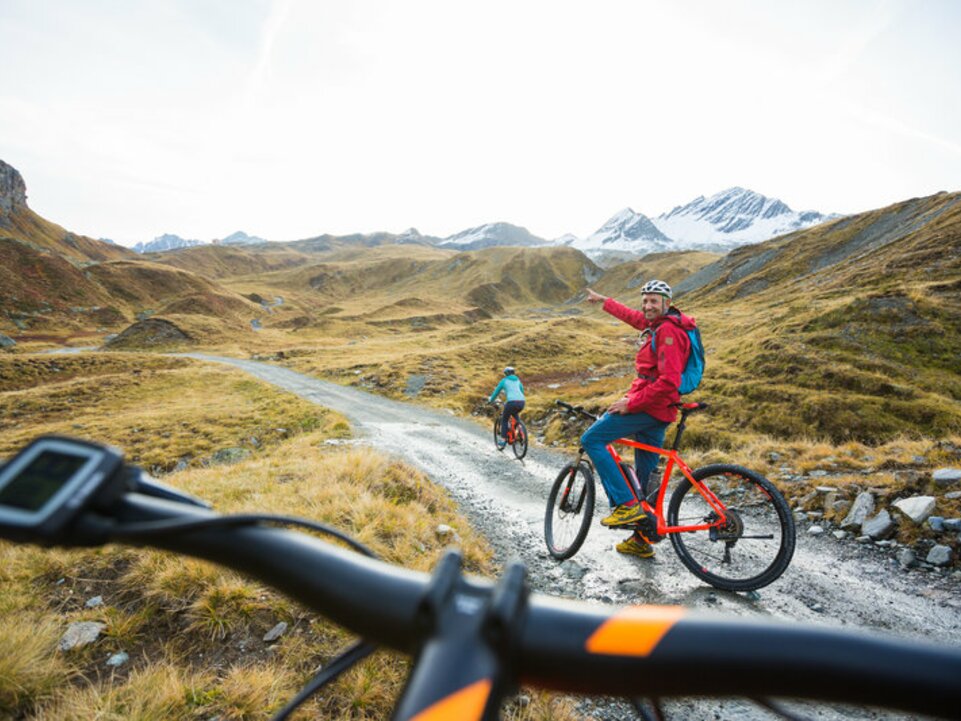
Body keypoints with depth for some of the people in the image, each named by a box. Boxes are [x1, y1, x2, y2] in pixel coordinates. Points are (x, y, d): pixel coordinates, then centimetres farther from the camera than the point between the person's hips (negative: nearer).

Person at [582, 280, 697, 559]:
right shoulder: (657, 324, 14)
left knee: (591, 439, -9)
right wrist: (603, 301, 46)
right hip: (656, 410, 10)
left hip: (650, 407, -10)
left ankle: (626, 504, -14)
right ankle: (642, 540, 25)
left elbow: (668, 381, -24)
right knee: (646, 473, 14)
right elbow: (633, 317, 35)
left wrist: (631, 403, -20)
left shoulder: (668, 330, -16)